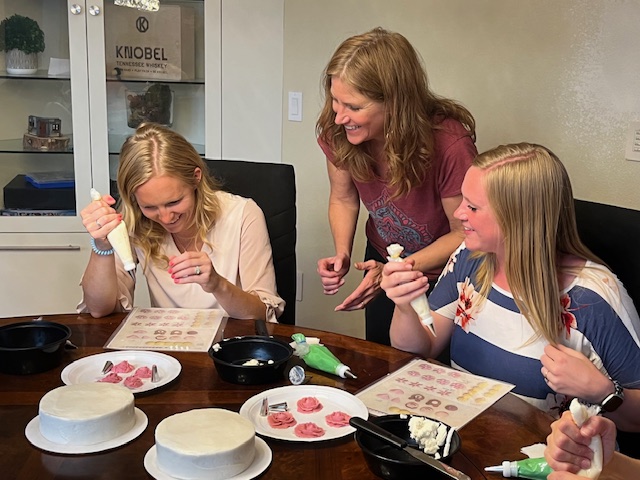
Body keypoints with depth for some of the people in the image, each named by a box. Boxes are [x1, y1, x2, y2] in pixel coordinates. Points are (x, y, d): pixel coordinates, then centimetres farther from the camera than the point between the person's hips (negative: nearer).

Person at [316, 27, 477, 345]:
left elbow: (464, 233, -22)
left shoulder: (450, 145, -35)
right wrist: (342, 254, -20)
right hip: (381, 260, 4)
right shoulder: (337, 133, -21)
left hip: (442, 273, -4)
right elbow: (343, 199, -2)